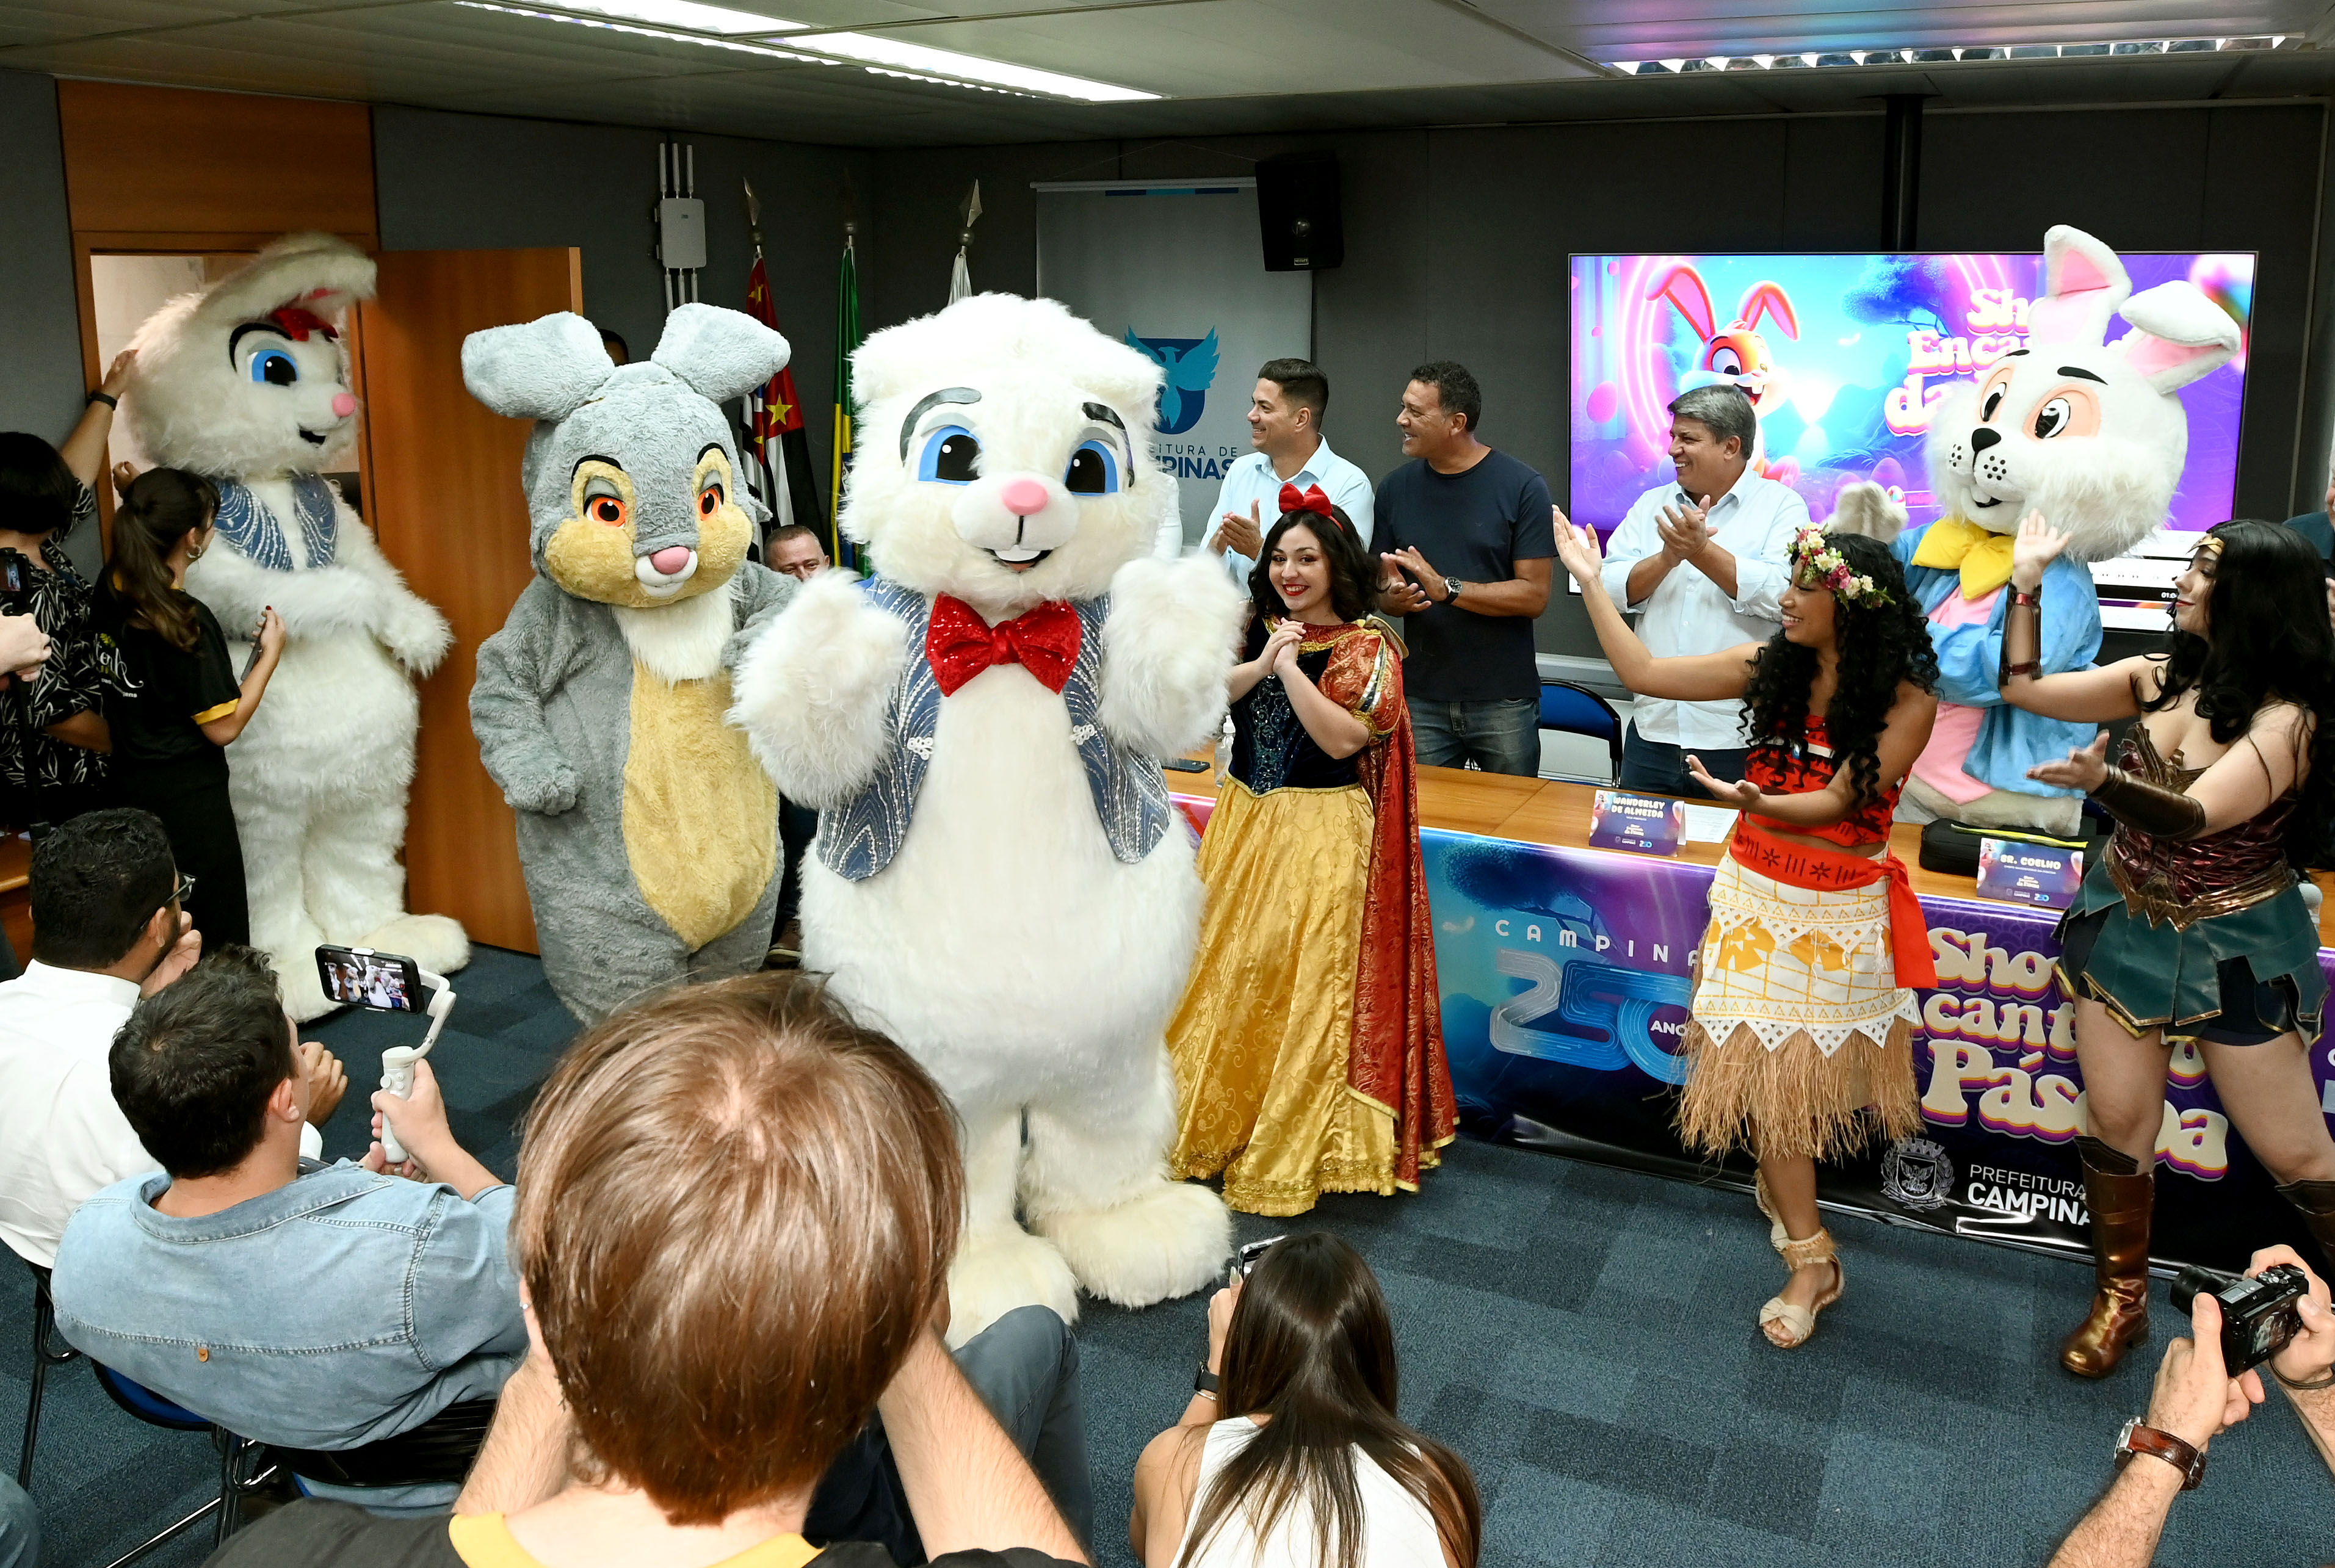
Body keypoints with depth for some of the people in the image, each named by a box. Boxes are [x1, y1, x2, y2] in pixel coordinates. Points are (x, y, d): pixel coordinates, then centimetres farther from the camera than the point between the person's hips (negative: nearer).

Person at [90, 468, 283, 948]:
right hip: (189, 799, -8)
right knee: (216, 947, 4)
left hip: (129, 789, 8)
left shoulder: (111, 594, -1)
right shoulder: (189, 621, -23)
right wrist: (271, 653, -10)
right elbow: (224, 727, -18)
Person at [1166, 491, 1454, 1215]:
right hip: (1245, 823, 5)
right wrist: (1262, 662, -14)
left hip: (1323, 834, -5)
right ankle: (1219, 1121, 23)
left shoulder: (1367, 646, -5)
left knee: (1304, 985, -5)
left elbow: (1344, 737, -17)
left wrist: (1290, 667, -16)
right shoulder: (1254, 628, 9)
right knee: (1225, 972, 8)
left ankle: (1294, 1147, 7)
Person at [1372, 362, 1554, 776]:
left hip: (1504, 703, -3)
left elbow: (1534, 595, -11)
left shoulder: (1522, 487, -7)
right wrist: (1394, 595, -12)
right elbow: (1382, 588, 11)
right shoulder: (1396, 488, 6)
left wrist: (1445, 588, -19)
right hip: (1421, 699, 3)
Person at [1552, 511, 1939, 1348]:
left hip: (1843, 908, -2)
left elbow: (1839, 800, -19)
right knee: (1765, 1066, 1)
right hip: (1758, 893, 3)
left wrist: (1756, 803, -38)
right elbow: (1642, 674, 0)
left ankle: (1780, 1185, 34)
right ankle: (1811, 1261, 15)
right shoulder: (1770, 666, -3)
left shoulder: (1907, 700, -12)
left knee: (1810, 1069, 7)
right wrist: (1590, 580, -1)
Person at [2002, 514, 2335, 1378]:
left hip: (2235, 948, -4)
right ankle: (2121, 1297, 24)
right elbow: (2024, 689, 3)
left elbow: (2194, 816, -33)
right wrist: (2026, 582, -3)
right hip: (2125, 925, 5)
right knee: (2116, 1119, 7)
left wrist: (2102, 780, -52)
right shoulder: (2159, 677, -1)